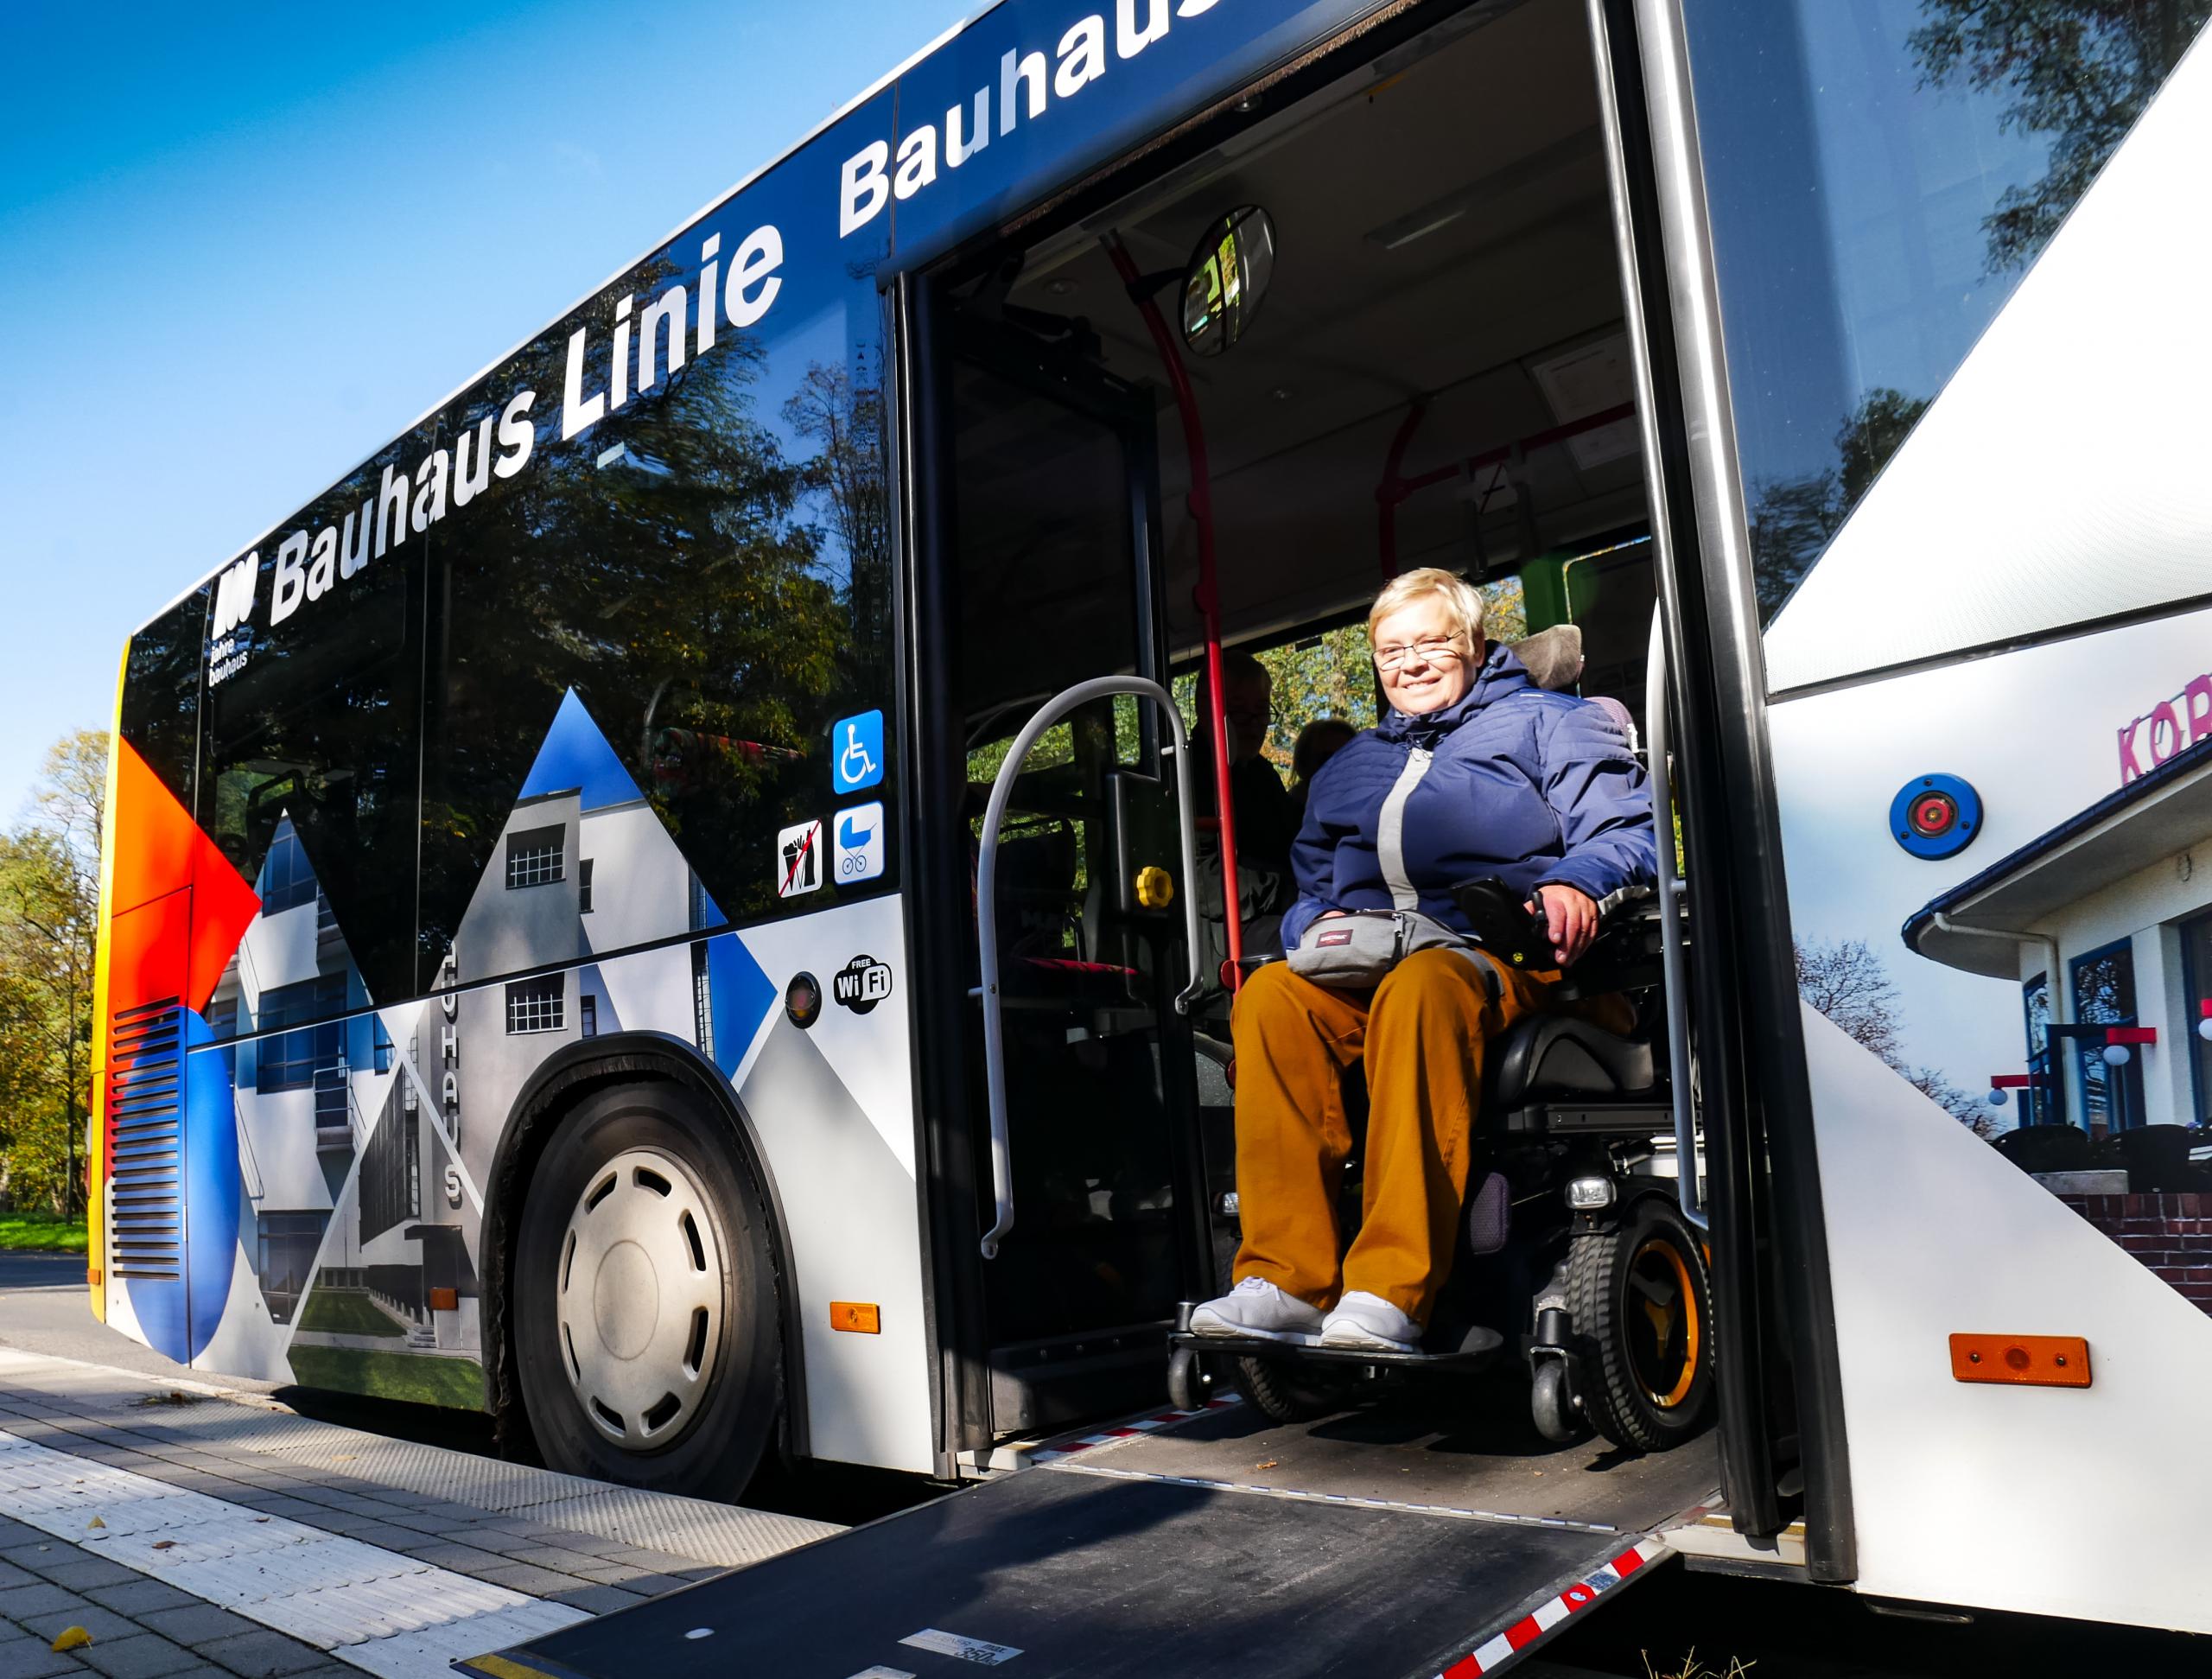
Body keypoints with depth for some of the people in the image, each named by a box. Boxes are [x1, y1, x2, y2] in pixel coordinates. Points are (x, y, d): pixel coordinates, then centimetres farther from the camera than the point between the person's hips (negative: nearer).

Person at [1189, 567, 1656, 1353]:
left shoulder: (1545, 722, 19)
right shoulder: (1349, 766, 32)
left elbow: (1623, 828, 6)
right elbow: (1311, 886, 28)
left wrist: (1576, 881, -17)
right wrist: (1318, 925, 4)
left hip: (1501, 956, -4)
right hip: (1363, 963, 5)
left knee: (1421, 987, -41)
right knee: (1271, 994, -30)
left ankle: (1390, 1294, -44)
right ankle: (1287, 1280, -33)